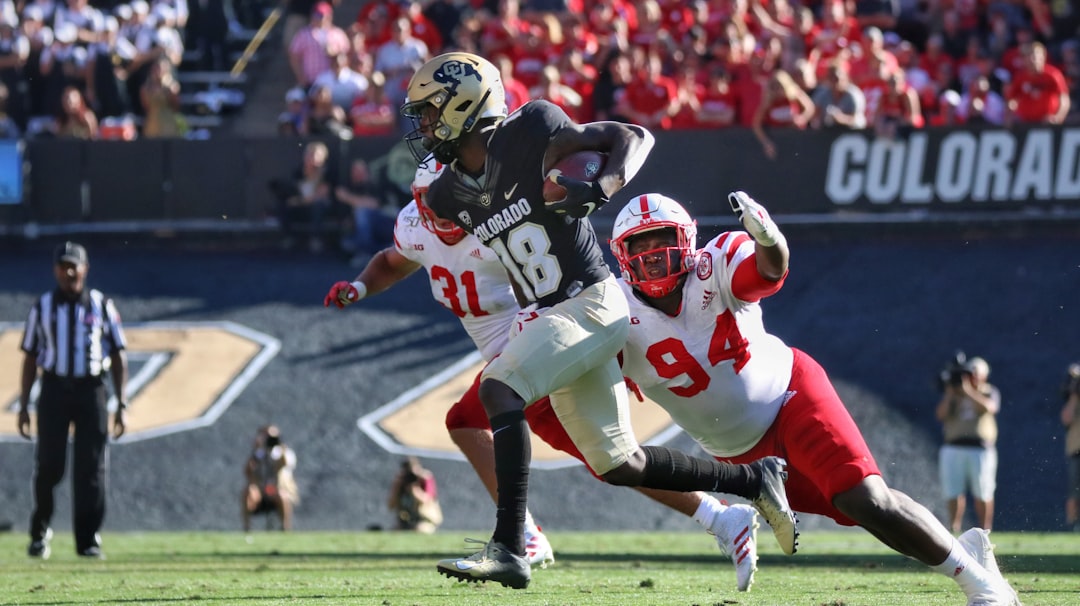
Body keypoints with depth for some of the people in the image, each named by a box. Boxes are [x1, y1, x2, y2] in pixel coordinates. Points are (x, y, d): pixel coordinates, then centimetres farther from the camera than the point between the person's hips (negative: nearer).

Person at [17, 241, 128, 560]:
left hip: (91, 391, 0)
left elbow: (118, 357, 7)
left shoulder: (101, 306, 6)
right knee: (48, 466, -4)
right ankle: (39, 530, 14)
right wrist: (23, 405, 5)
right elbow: (30, 358, 10)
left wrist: (121, 405, 0)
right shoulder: (42, 307, 8)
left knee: (90, 468, -2)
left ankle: (88, 539, 4)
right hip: (54, 390, 0)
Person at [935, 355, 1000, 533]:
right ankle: (954, 530, 2)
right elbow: (941, 414, 2)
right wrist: (949, 393, -7)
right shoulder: (952, 393, 15)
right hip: (953, 448, 2)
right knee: (953, 493, -2)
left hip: (981, 449, -2)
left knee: (983, 495, -4)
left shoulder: (990, 393, 9)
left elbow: (989, 407, -13)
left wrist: (969, 391, -15)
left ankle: (984, 531, 1)